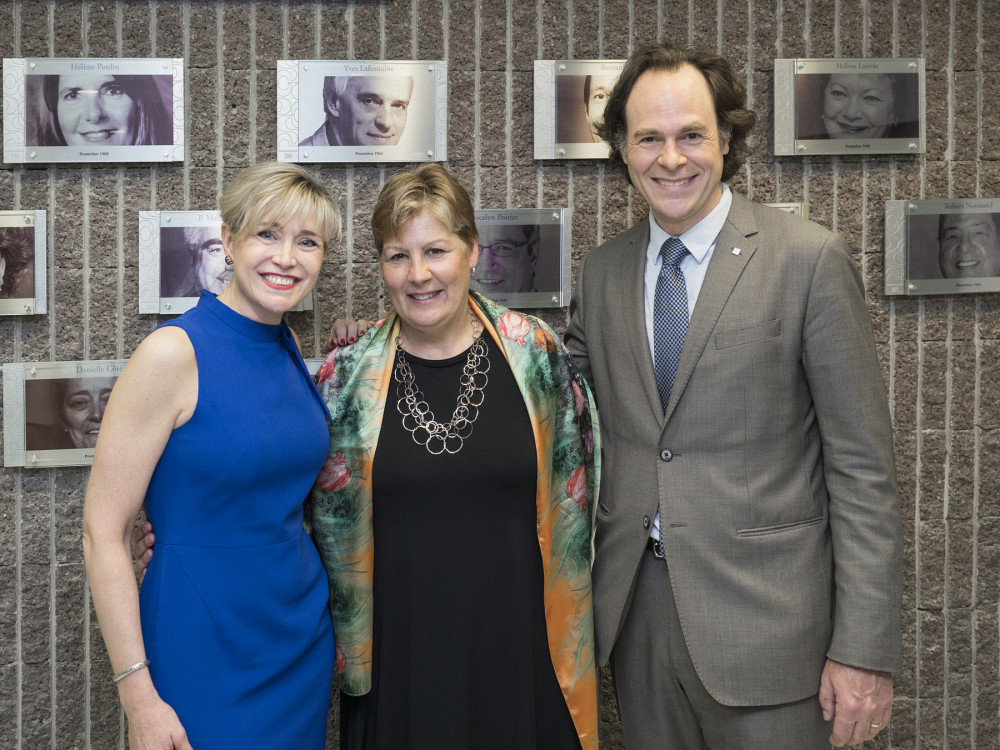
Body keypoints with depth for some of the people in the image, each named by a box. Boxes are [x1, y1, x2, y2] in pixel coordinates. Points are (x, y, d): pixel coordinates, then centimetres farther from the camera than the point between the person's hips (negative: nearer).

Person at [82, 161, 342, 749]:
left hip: (305, 634, 7)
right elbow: (103, 534, -16)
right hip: (207, 649, -6)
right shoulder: (174, 353, -16)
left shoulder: (291, 348, 4)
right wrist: (139, 696, -18)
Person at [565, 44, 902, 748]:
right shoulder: (600, 272, 7)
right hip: (635, 606, 4)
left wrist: (864, 650, -13)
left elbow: (862, 468, -10)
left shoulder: (809, 258, -8)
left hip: (759, 613, -4)